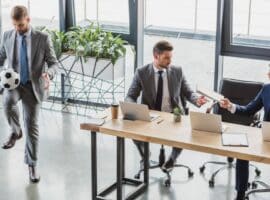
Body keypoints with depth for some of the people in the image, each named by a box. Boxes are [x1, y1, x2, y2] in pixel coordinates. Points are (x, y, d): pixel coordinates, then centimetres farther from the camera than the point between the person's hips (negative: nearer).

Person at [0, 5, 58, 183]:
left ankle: (32, 165, 12)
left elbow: (53, 63, -4)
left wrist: (48, 75, -28)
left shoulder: (42, 38, -6)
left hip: (33, 86, -1)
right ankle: (16, 131, -5)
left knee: (32, 126, -2)